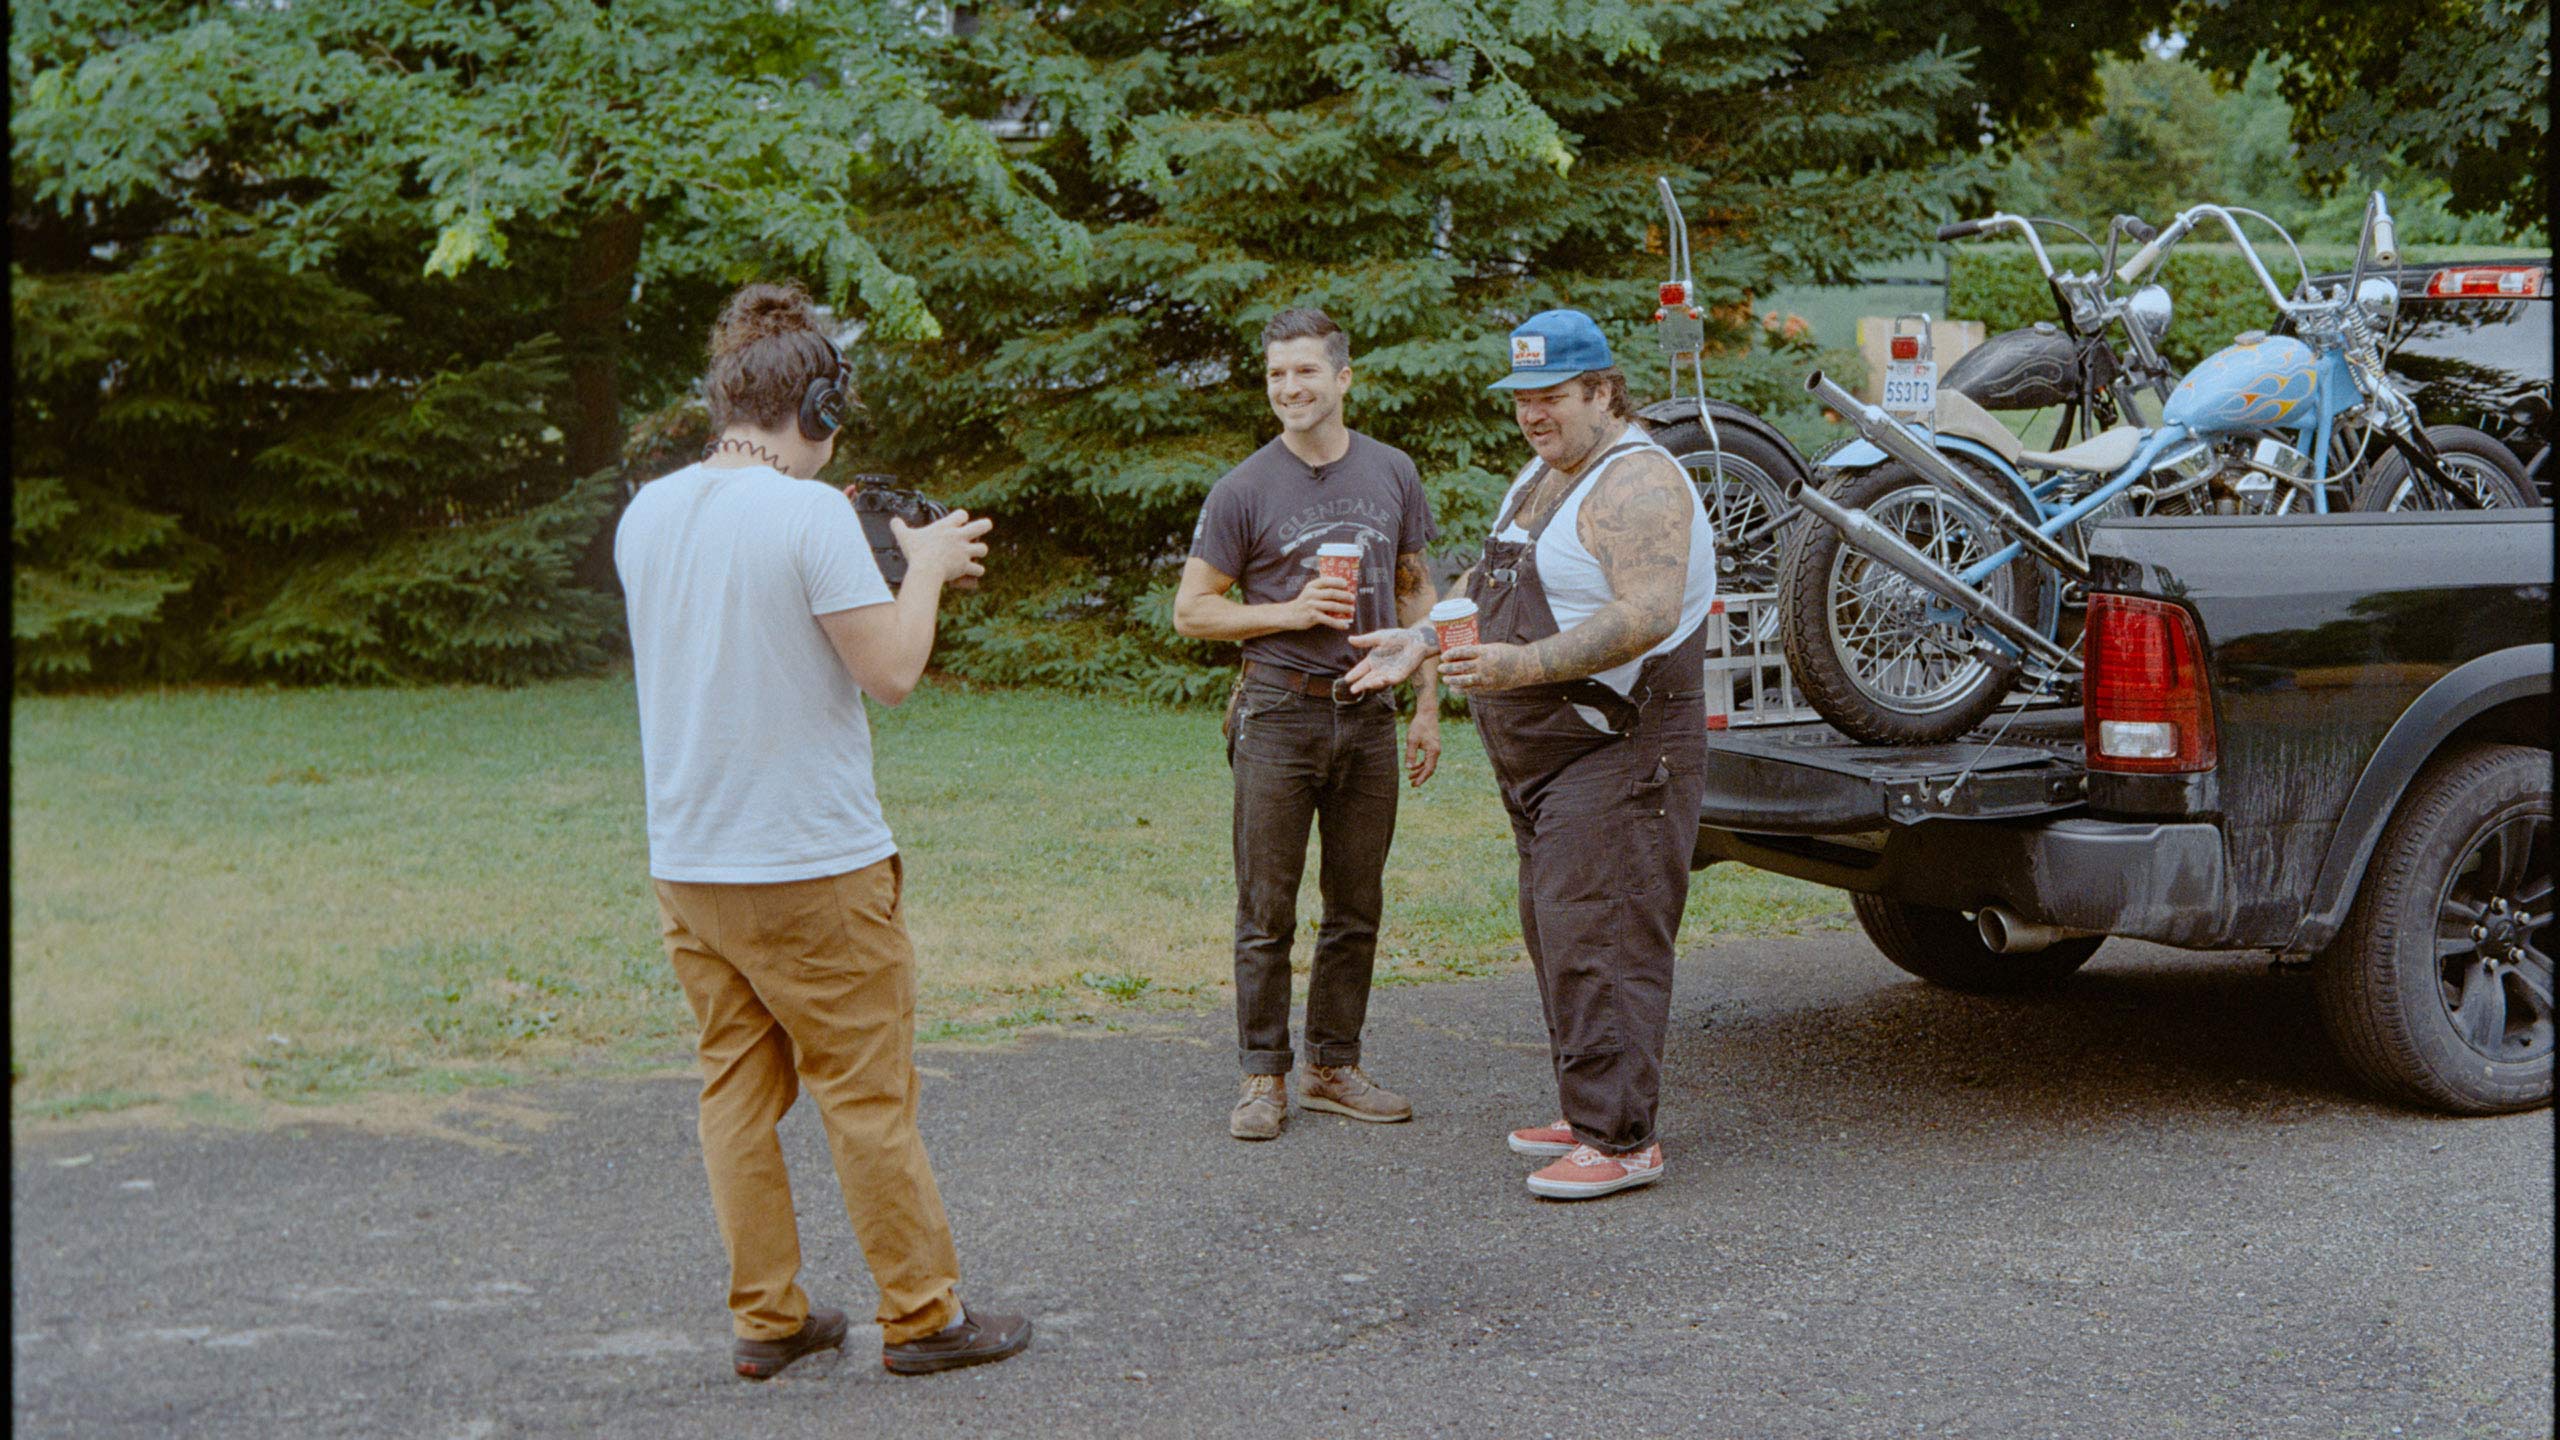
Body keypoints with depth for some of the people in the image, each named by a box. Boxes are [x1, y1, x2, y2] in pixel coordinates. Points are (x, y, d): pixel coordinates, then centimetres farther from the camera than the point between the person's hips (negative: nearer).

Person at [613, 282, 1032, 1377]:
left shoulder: (645, 514, 6)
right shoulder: (810, 514, -15)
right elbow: (890, 671, -14)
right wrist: (926, 566, 2)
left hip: (686, 864, 6)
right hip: (813, 861, -6)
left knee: (737, 1086, 13)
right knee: (869, 1095, 4)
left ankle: (767, 1317, 19)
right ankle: (921, 1315, 13)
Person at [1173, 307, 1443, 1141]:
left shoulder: (1393, 475, 8)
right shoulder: (1244, 491, -3)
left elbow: (1417, 592, 15)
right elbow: (1192, 612, 0)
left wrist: (1427, 707, 9)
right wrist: (1290, 612, -14)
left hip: (1368, 715, 4)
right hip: (1279, 713, -3)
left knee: (1357, 909, 9)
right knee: (1267, 913, -1)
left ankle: (1334, 1067, 20)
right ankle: (1264, 1078, 8)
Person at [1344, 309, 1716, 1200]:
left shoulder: (1636, 483, -15)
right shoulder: (1540, 476, 17)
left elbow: (1646, 617, -27)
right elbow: (1492, 584, 28)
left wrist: (1528, 665, -33)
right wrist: (1422, 641, 15)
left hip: (1618, 756, -10)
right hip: (1543, 758, 10)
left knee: (1598, 940, -11)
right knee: (1557, 934, 13)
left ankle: (1620, 1139, -7)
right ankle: (1589, 1115, 23)